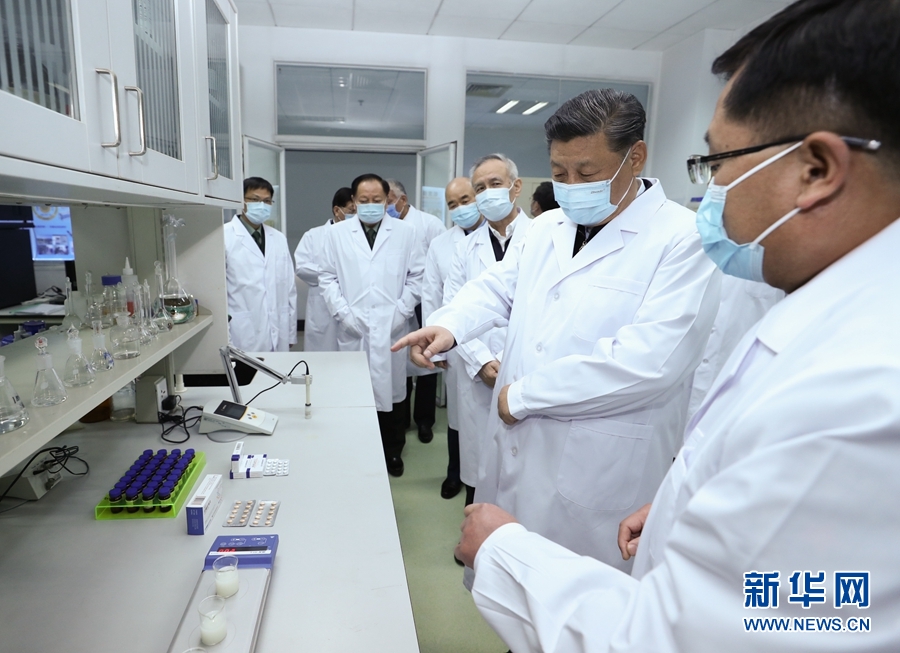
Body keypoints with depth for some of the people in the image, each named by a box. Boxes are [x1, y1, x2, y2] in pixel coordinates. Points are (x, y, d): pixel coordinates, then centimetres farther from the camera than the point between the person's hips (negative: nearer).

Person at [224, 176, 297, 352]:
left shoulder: (279, 238, 11)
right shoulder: (225, 237, -6)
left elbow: (289, 288, 12)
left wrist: (291, 333, 10)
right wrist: (223, 339, -9)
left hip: (278, 337, 5)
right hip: (243, 338, -4)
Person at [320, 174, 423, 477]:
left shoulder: (405, 232, 6)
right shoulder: (336, 233, 7)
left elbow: (417, 276, 4)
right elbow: (327, 278, 4)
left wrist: (400, 312, -5)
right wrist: (345, 314, -6)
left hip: (392, 329, 0)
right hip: (352, 330, 0)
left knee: (390, 389, 8)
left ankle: (392, 450, 26)